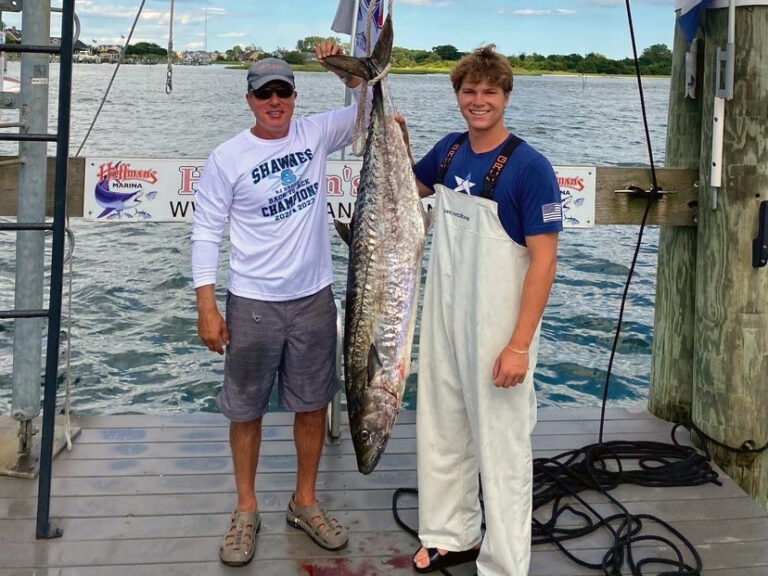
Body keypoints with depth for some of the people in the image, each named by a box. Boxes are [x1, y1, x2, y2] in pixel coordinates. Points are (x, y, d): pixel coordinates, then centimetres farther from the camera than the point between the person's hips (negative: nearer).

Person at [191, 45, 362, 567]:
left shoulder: (316, 134, 1)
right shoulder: (228, 158, -7)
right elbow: (207, 232, -5)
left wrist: (346, 70, -9)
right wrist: (206, 306, -10)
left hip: (314, 298, 3)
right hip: (252, 303, -3)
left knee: (313, 404, 11)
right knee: (247, 409, 7)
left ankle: (305, 503, 29)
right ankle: (246, 510, 25)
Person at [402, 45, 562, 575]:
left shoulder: (529, 167, -15)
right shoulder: (450, 150, 4)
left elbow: (544, 259, -17)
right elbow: (409, 188, 24)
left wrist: (519, 346, -21)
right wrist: (399, 140, 5)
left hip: (498, 330, -7)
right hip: (443, 320, 7)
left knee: (501, 446, 2)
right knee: (441, 433, 16)